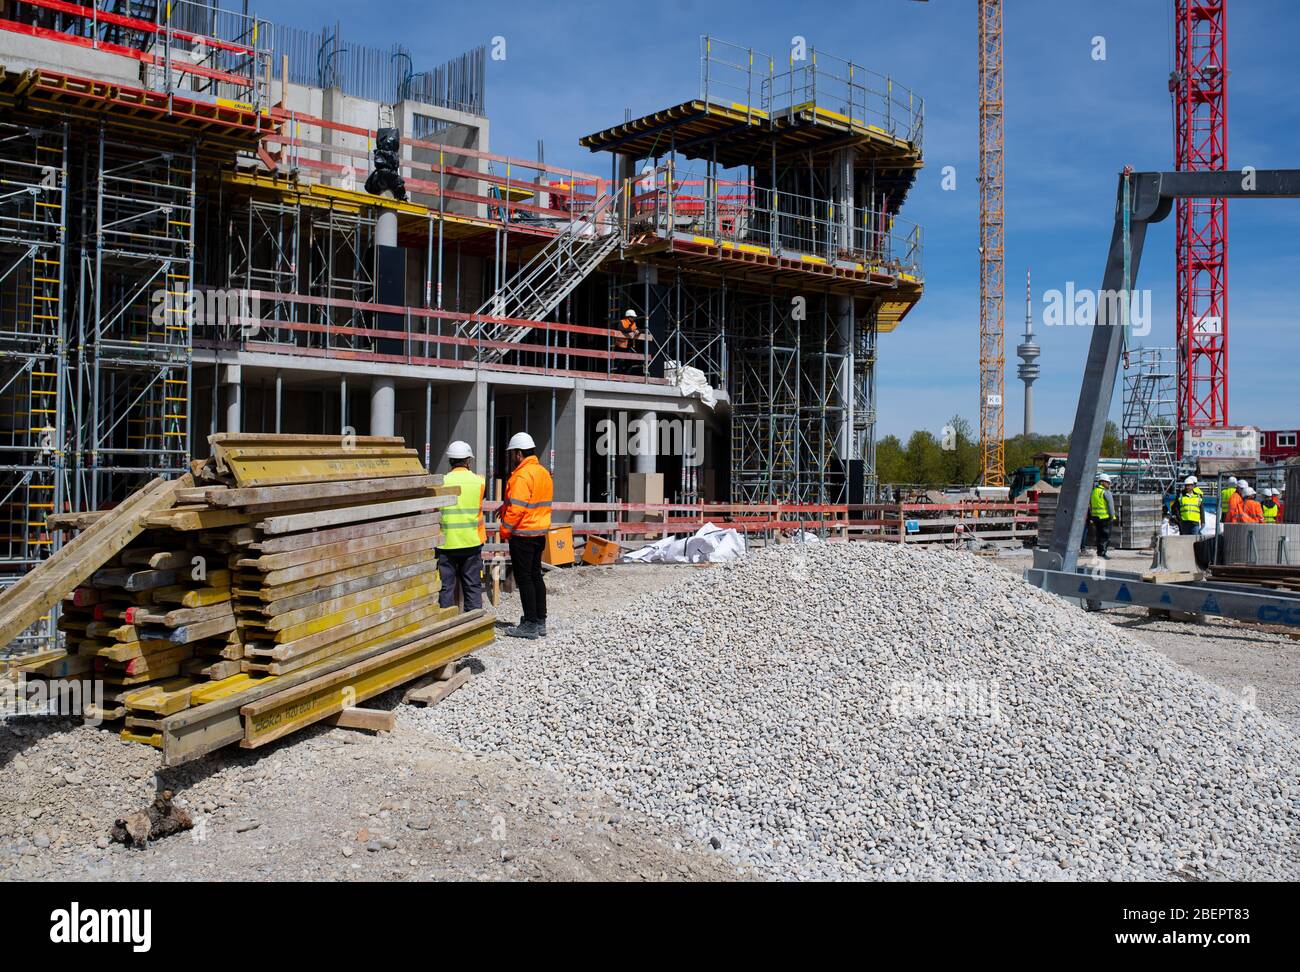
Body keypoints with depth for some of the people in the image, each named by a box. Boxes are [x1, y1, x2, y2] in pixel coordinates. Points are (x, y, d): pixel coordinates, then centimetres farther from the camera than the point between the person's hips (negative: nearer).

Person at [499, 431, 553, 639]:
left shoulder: (522, 476, -19)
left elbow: (517, 508, -23)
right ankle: (540, 622, 19)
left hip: (523, 534, -9)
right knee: (536, 576, 15)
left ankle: (530, 625, -1)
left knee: (524, 578, -3)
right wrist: (505, 507, 15)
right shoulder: (543, 472, 12)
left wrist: (505, 530, -11)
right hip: (540, 532, 9)